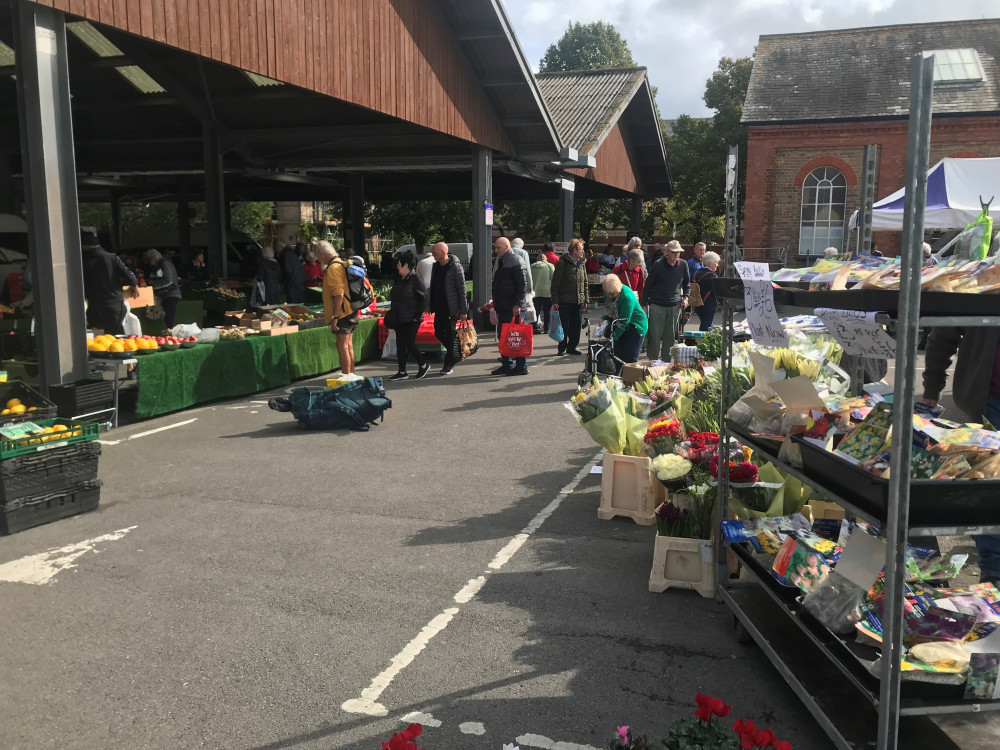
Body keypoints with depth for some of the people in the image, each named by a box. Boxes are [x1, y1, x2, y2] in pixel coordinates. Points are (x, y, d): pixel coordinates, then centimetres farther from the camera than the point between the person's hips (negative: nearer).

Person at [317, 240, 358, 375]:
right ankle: (351, 375, 21)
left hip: (342, 314, -10)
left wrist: (335, 317, -22)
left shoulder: (333, 268, -15)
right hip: (350, 313, 10)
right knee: (348, 346, 14)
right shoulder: (342, 264, 16)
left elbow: (339, 295, -22)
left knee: (342, 346, -8)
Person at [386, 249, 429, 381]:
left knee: (410, 344, -8)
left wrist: (418, 315, -16)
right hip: (399, 319, 9)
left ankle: (423, 366, 12)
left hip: (411, 319, -9)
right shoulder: (399, 280, 14)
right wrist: (392, 315, 16)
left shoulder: (416, 279, -12)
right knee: (400, 345, 8)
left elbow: (424, 298, -14)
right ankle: (402, 372, 13)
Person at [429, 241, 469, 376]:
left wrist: (463, 311, -15)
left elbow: (462, 290, -13)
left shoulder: (455, 267, -13)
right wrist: (431, 306, 12)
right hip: (439, 307, 7)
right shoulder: (436, 266, 8)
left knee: (450, 334, -1)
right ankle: (454, 355, 31)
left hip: (451, 308, -7)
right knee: (438, 333, 11)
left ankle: (448, 365, 9)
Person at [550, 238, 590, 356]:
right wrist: (555, 301, -13)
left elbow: (585, 283, 18)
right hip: (565, 301, -6)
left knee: (577, 325, 8)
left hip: (578, 301, 6)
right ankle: (562, 348, 11)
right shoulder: (563, 263, -7)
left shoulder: (581, 264, 13)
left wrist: (586, 300, 13)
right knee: (564, 326, 0)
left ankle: (572, 346, 20)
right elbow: (555, 283, -8)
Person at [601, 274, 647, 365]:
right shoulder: (609, 293, -4)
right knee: (617, 354, 3)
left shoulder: (627, 297, -29)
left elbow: (624, 321, -26)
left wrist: (614, 336, -24)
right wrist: (604, 319, -8)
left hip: (636, 326, -7)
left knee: (630, 358, -9)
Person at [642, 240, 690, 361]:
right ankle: (652, 361, 6)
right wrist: (644, 304, -5)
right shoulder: (658, 265, -7)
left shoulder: (683, 265, 4)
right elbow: (648, 285, -2)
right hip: (657, 305, -3)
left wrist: (685, 298, 3)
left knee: (670, 337, 8)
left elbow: (687, 284, 19)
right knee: (654, 336, -5)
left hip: (675, 306, 3)